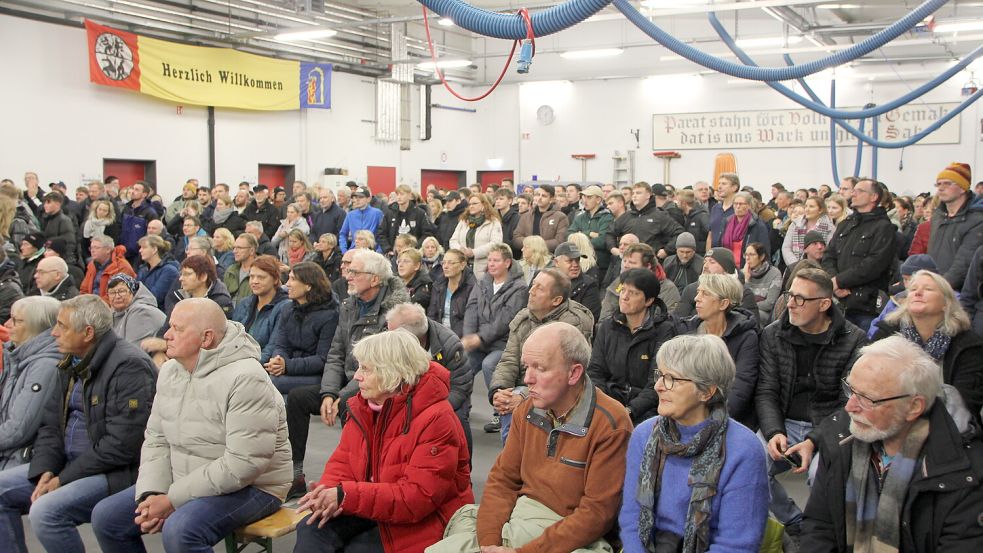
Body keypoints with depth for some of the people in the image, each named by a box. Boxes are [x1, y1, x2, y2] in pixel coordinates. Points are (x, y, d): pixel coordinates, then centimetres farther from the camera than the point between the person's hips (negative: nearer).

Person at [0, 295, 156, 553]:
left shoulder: (129, 366, -19)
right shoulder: (72, 363, 11)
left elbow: (120, 446, -23)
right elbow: (50, 426, 13)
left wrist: (63, 479, -16)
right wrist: (46, 471, -6)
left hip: (118, 473, -9)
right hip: (70, 464, 9)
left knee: (45, 511, -27)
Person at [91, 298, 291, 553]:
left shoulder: (245, 379, -23)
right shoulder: (170, 371, 4)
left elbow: (243, 464, -27)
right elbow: (157, 440, 7)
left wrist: (172, 499, -22)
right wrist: (151, 494, -11)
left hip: (250, 487, -8)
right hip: (185, 483, 8)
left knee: (180, 531, -32)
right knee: (106, 517, 3)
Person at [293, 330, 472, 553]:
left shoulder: (436, 420, -23)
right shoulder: (364, 406, 1)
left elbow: (417, 496, -27)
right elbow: (342, 461, 3)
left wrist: (346, 496, -31)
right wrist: (329, 493, -22)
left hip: (422, 523, -6)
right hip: (375, 509, 7)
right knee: (312, 529, -12)